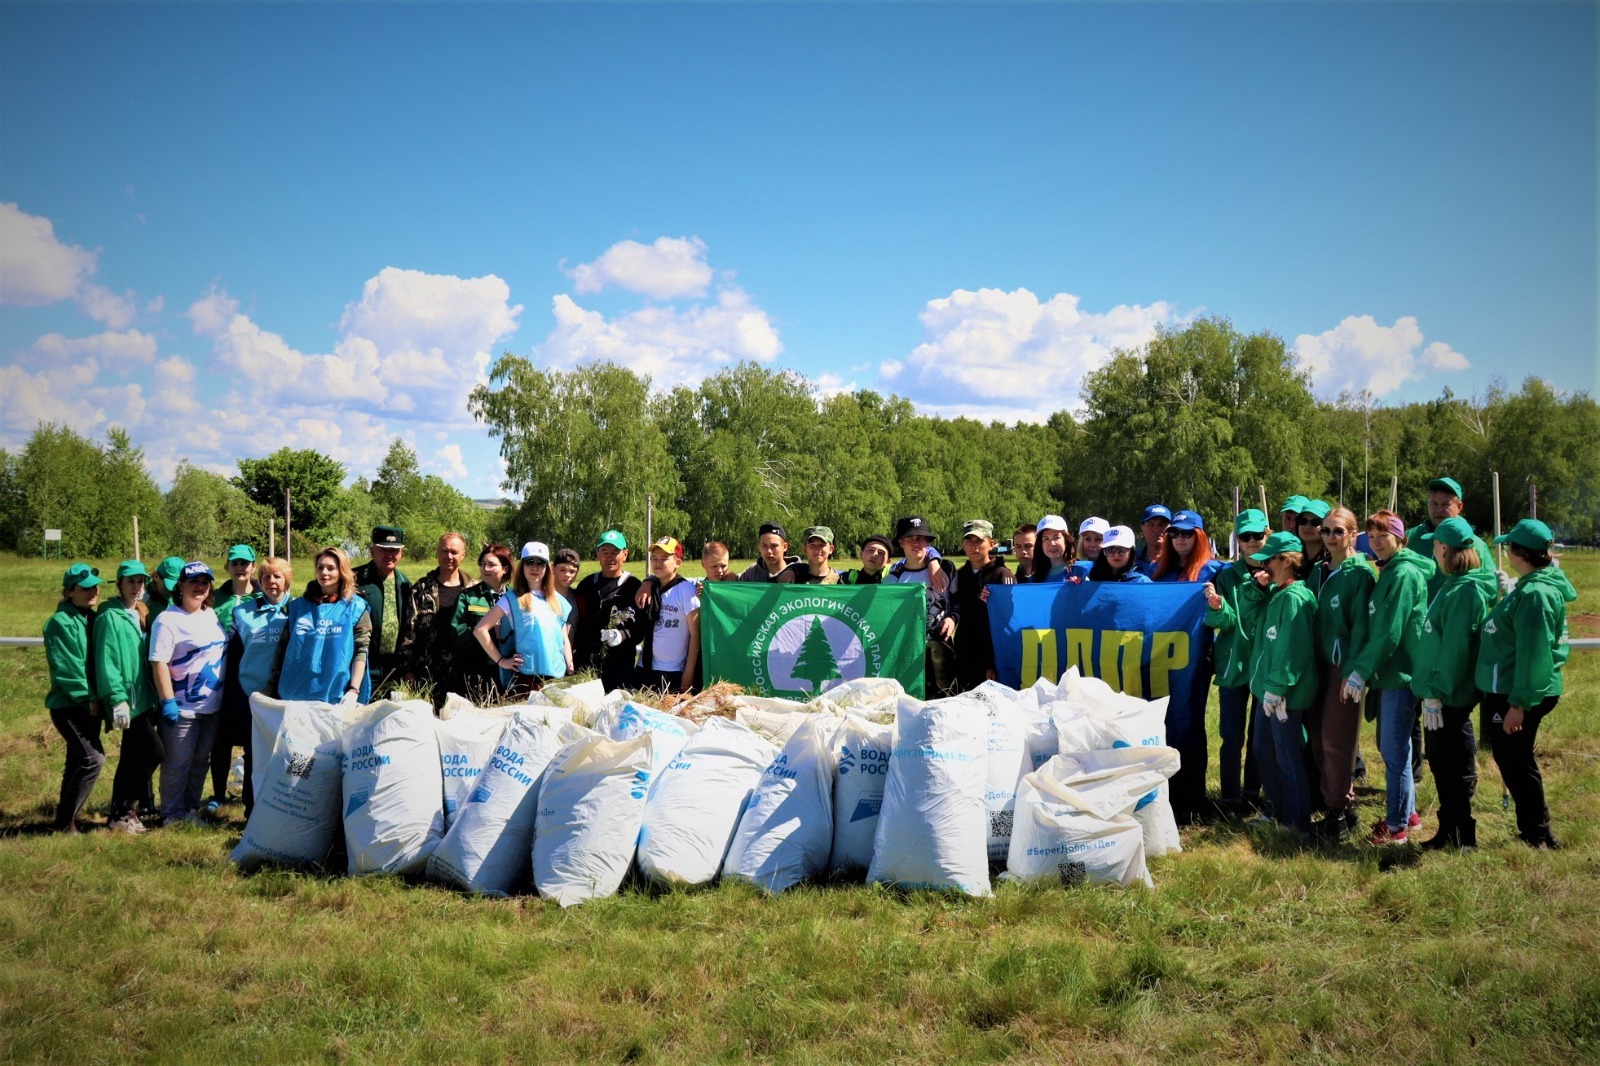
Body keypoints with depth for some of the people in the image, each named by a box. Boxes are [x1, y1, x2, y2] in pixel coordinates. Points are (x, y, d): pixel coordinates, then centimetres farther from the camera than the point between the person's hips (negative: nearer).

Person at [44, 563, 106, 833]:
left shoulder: (92, 618, 12)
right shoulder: (61, 622, -13)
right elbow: (65, 668, -18)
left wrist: (96, 697, 6)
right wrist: (89, 697, -15)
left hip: (89, 704, 8)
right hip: (68, 704, -8)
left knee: (78, 762, 12)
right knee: (93, 759, -16)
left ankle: (67, 818, 22)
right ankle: (65, 822, -7)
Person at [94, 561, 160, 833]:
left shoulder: (142, 614, 13)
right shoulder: (110, 617, -11)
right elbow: (106, 662, -17)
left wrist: (155, 693, 14)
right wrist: (117, 699, -22)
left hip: (144, 696, 8)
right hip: (127, 698, -8)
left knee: (133, 755, 14)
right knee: (152, 750, -12)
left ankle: (125, 810, 25)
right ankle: (123, 812, -1)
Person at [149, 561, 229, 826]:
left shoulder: (212, 616, 9)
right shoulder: (167, 620, -12)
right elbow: (159, 663, -16)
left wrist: (225, 694, 14)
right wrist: (168, 701, -20)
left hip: (212, 706, 7)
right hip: (182, 708, -6)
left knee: (201, 761, 14)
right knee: (177, 764, 3)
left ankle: (191, 810, 26)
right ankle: (172, 814, 15)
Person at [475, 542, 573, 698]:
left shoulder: (557, 600, 15)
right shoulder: (513, 598, 0)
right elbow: (480, 629, -3)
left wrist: (571, 673, 9)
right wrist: (501, 661, -5)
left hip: (557, 677, 4)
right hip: (526, 678, -4)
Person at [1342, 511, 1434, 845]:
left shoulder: (1405, 574, -15)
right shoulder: (1388, 572, 14)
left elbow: (1390, 632, -19)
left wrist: (1361, 671, -17)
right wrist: (1356, 667, 9)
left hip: (1400, 673, -10)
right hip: (1387, 673, 10)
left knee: (1395, 750, -3)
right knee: (1389, 746, 17)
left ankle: (1397, 826, 5)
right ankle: (1407, 813, 28)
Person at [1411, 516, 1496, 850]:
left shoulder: (1465, 590, -19)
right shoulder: (1453, 584, 11)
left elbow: (1455, 647, -22)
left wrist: (1436, 694, -21)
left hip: (1450, 696, -10)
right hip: (1439, 691, 10)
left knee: (1455, 768, 0)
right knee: (1440, 762, 17)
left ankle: (1464, 840, 9)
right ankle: (1448, 832, 27)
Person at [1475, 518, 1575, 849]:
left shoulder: (1536, 593, -21)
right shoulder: (1528, 586, 11)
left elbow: (1533, 654, -24)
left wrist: (1518, 703, -23)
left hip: (1519, 695, -10)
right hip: (1505, 690, 10)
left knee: (1515, 763, 0)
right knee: (1512, 761, 17)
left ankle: (1537, 837, 10)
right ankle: (1534, 831, 26)